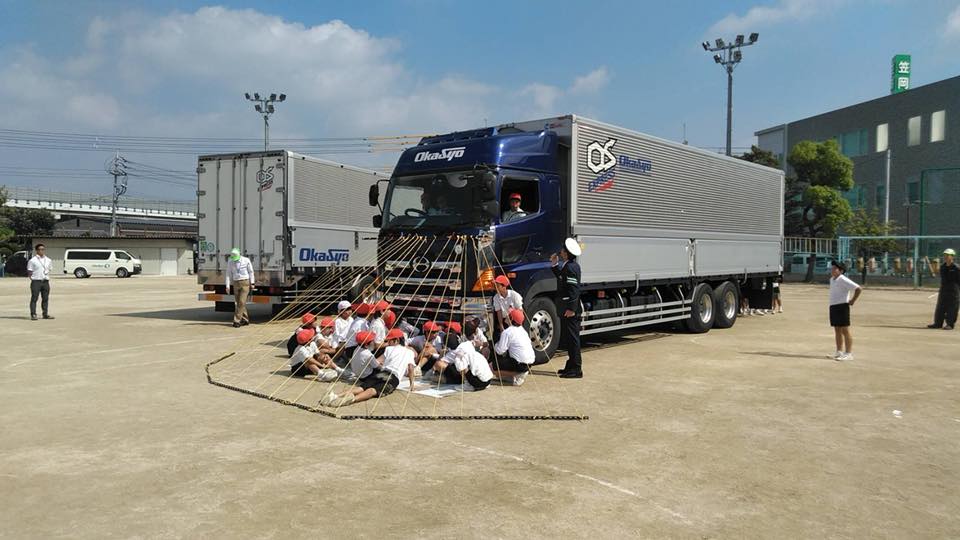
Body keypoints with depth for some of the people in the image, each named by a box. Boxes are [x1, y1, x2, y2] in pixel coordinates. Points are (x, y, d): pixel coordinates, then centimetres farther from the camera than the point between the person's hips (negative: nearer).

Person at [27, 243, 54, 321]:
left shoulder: (48, 260, 12)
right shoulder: (33, 260, -4)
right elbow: (29, 271, -3)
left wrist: (47, 276, 8)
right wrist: (33, 278, -9)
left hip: (45, 281, 5)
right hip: (36, 281, -5)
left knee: (46, 298, 8)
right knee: (34, 298, -3)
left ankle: (45, 314, 15)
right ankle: (33, 315, -1)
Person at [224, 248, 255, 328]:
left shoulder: (246, 260, -5)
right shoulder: (230, 262, 1)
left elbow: (251, 272, 2)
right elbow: (228, 274, 2)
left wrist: (252, 283, -1)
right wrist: (228, 286, -5)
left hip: (245, 283, -4)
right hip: (236, 283, 4)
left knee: (241, 302, -11)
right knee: (238, 303, 6)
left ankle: (237, 321, -9)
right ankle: (245, 320, 18)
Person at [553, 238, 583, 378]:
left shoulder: (571, 267, -18)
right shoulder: (568, 265, 14)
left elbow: (574, 289, -23)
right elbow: (561, 277, 27)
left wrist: (571, 308, -25)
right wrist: (555, 264, 17)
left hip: (570, 309, -11)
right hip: (566, 305, 11)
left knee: (572, 337, -5)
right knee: (568, 337, 17)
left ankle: (576, 369, 0)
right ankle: (571, 366, 26)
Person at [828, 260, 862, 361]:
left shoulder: (843, 280, -15)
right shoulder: (832, 279, 12)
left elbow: (859, 289, -20)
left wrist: (853, 301, -13)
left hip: (842, 307, -9)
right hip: (833, 307, 9)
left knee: (845, 331, -5)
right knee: (837, 330, 13)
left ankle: (849, 354, -1)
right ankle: (839, 352, 21)